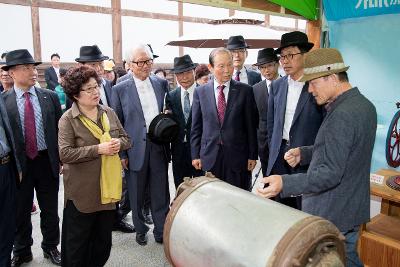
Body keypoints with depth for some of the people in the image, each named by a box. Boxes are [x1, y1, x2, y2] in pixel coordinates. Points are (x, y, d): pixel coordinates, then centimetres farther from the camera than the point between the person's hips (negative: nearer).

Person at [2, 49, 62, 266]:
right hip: (18, 164, -1)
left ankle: (50, 247, 35)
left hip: (47, 161, 1)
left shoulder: (50, 97, 0)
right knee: (20, 211, 15)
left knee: (50, 210, 15)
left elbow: (60, 129, 2)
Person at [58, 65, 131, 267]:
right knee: (77, 242, 12)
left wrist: (118, 143, -12)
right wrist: (98, 149, -22)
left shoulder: (109, 113, 6)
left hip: (108, 188, 5)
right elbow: (65, 154, -17)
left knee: (104, 239, 19)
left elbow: (126, 139, 11)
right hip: (82, 191, -5)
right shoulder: (68, 120, -10)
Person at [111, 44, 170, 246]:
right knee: (137, 195, 12)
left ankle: (161, 231, 25)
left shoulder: (162, 83, 7)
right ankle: (140, 230, 33)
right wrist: (121, 153, -4)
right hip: (135, 149, -2)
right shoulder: (120, 89, -2)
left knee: (161, 193, 8)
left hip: (159, 146, 2)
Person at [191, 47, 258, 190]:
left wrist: (252, 155, -1)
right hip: (209, 157, 1)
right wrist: (195, 155, 3)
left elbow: (251, 125, 1)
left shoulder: (245, 90, 0)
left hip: (238, 156, -1)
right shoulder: (200, 92, 4)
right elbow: (196, 127, 6)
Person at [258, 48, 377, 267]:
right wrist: (304, 153, 3)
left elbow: (331, 173, -29)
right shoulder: (364, 104, 5)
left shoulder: (341, 115, -26)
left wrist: (284, 183, -37)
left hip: (329, 216, -9)